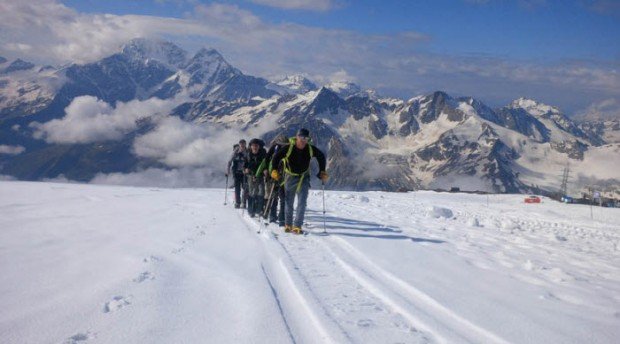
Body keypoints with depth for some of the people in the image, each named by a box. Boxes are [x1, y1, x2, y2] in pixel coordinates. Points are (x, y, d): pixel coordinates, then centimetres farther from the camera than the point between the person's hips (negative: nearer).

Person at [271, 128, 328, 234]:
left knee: (302, 202, -9)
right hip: (290, 177, -1)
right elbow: (276, 157, -10)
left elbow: (321, 156, 6)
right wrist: (274, 170, -20)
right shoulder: (288, 148, -18)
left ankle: (297, 226, -5)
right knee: (288, 202, 10)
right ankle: (288, 224, 26)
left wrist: (322, 172, 3)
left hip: (304, 178, 1)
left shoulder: (310, 149, -11)